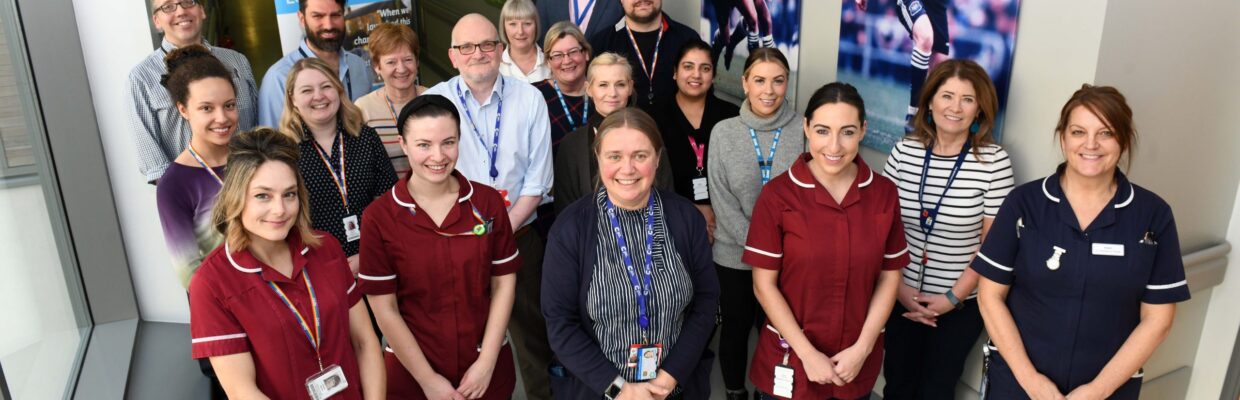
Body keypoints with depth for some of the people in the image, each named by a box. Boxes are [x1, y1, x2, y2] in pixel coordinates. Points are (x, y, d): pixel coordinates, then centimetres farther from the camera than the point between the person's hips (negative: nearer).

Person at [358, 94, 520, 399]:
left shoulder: (488, 202, -5)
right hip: (411, 374, -1)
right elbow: (384, 308, -9)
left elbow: (504, 283, -2)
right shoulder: (380, 217, -11)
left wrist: (486, 363, -8)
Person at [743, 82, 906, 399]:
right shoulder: (778, 195, -13)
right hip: (790, 360, -2)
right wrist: (808, 354, -12)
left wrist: (861, 349, -6)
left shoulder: (884, 194, -4)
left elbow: (889, 278, 1)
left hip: (858, 361, 3)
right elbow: (764, 284, -10)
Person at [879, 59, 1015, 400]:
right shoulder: (904, 151, -5)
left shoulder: (994, 161, -12)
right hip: (902, 296, 2)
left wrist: (953, 297, -11)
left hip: (960, 303, -2)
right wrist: (898, 286, -6)